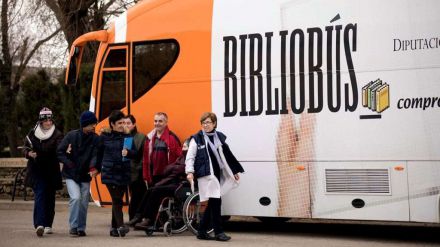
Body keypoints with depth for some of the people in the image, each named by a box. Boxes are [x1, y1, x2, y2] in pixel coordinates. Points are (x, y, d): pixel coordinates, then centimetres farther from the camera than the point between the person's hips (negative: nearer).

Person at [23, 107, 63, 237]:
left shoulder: (57, 135, -2)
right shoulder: (32, 133, 4)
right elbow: (26, 148, 13)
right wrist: (29, 153, -9)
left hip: (52, 171, 0)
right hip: (36, 171, 0)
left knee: (50, 198, 8)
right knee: (39, 195, -13)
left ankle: (47, 225, 21)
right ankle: (39, 224, -21)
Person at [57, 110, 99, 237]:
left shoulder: (95, 139, -3)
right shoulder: (72, 135, -7)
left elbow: (96, 155, -13)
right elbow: (59, 152, -4)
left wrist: (94, 167, -32)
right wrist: (68, 163, -16)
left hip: (85, 175, 2)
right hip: (71, 174, -2)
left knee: (84, 202, 6)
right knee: (75, 198, -17)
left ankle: (81, 228, 20)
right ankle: (73, 226, -6)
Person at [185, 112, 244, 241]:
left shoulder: (220, 137, 13)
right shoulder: (197, 138, -1)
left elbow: (227, 154, 19)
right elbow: (190, 156, -6)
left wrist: (235, 171, 19)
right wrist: (189, 171, -20)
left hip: (218, 174, 6)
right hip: (206, 174, -6)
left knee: (212, 203, 7)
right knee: (215, 201, -11)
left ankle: (202, 231, 17)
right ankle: (218, 232, -3)